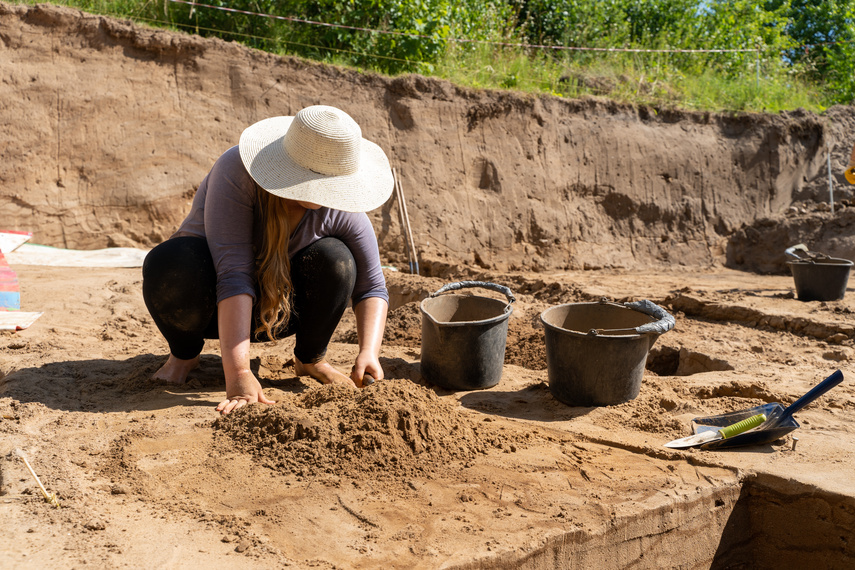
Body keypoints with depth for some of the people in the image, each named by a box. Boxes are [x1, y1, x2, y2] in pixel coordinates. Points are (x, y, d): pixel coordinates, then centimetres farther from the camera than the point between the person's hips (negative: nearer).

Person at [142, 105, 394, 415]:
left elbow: (371, 286, -13)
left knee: (334, 259, -27)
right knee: (172, 263, -36)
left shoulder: (339, 207, -19)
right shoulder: (237, 172, -31)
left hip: (279, 306, 3)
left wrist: (368, 353, -31)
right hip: (211, 306, -2)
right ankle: (184, 352, -3)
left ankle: (311, 358, 0)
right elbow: (233, 273, -39)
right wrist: (238, 375, -45)